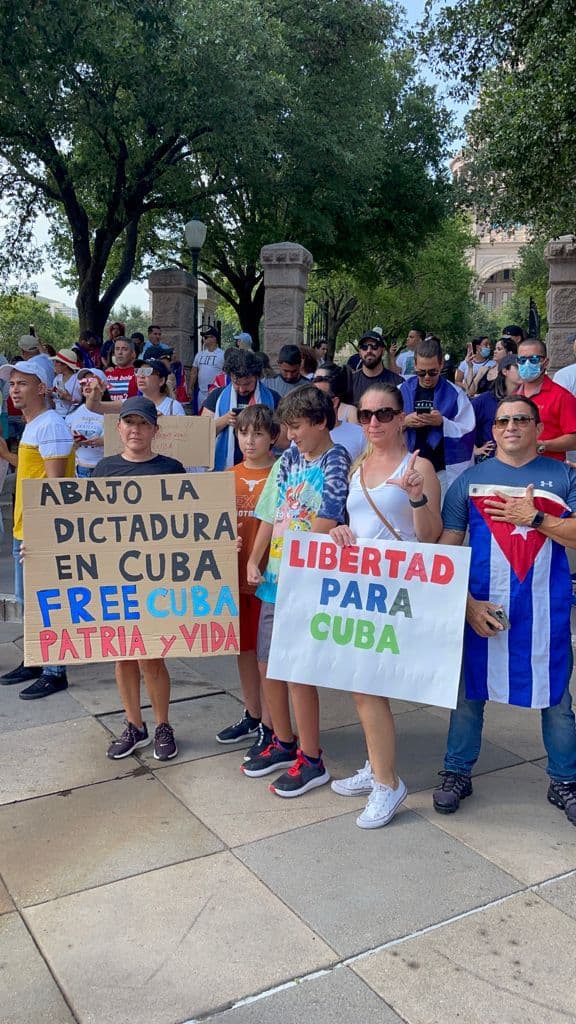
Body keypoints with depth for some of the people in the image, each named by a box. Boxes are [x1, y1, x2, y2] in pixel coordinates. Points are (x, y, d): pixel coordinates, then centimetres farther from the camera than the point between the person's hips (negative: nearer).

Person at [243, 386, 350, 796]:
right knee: (269, 665, 14)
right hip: (276, 579, 8)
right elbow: (270, 517, 12)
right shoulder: (290, 459, 10)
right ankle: (284, 743, 33)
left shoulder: (335, 462, -10)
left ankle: (312, 761, 14)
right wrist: (253, 562, 5)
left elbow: (325, 525, -15)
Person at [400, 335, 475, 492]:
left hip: (446, 470, -2)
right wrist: (404, 422, -15)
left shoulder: (455, 394, 0)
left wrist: (443, 422, -20)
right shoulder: (402, 391, 5)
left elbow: (467, 434, -5)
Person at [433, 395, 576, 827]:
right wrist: (467, 604, -9)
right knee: (469, 692, 10)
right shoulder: (471, 480, 5)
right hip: (481, 605, 0)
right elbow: (446, 548, 0)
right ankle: (457, 773, 27)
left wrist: (534, 518, -15)